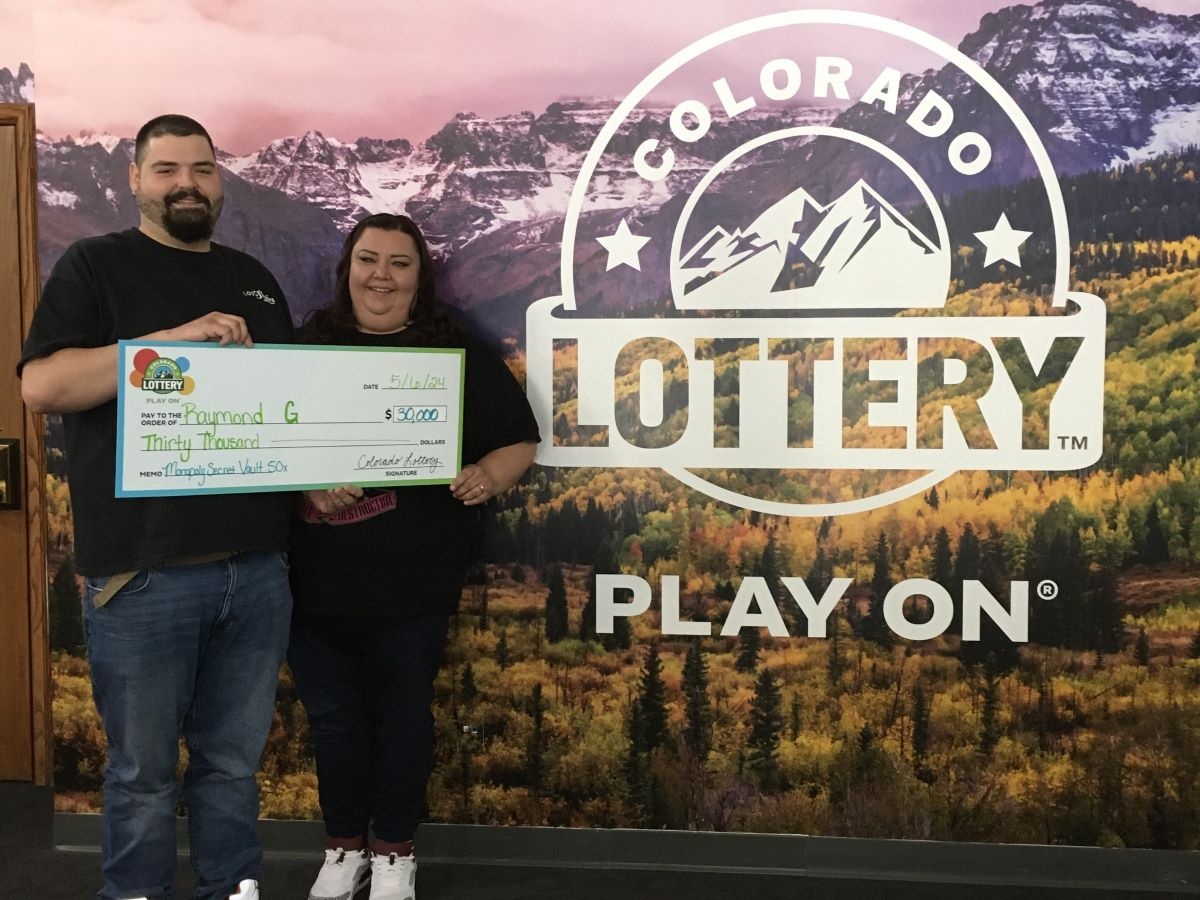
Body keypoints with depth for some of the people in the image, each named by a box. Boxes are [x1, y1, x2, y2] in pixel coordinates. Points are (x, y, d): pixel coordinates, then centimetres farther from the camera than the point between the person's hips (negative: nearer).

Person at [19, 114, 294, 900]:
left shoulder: (253, 278, 18)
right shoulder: (96, 265, 3)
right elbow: (41, 385, -11)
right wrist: (172, 339, -19)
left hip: (257, 566, 4)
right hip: (145, 571, -4)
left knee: (235, 760, 13)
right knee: (144, 769, 7)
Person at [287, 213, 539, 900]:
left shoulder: (461, 354, 2)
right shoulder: (306, 348, 5)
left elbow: (520, 443, 3)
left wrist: (488, 477, -17)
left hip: (414, 579, -1)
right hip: (315, 577, 2)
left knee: (402, 715, 10)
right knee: (333, 715, 12)